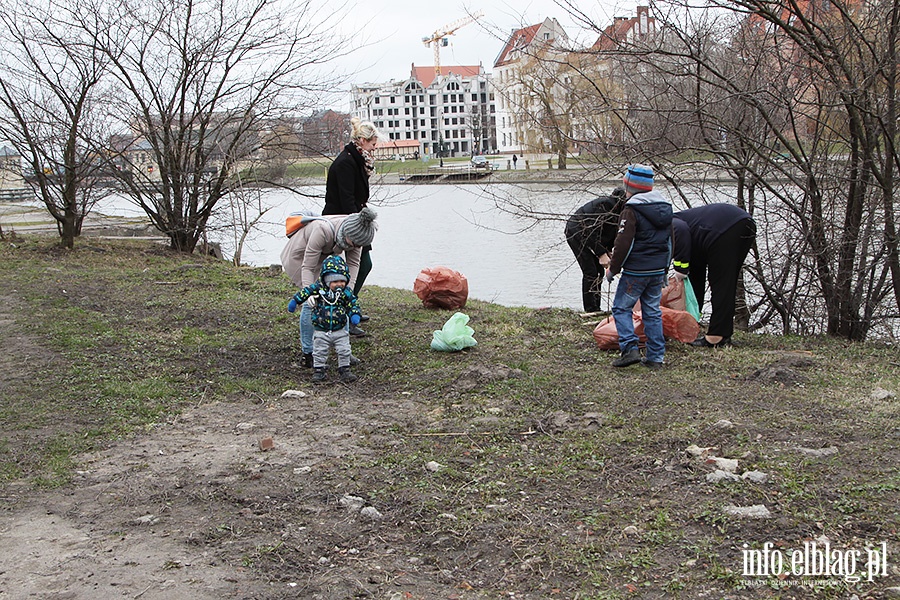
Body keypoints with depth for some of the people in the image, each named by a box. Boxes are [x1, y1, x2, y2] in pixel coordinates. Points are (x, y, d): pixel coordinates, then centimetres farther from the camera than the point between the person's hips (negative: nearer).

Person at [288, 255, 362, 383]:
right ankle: (318, 371, 22)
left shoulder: (346, 292, -8)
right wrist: (295, 301, -1)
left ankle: (344, 370, 21)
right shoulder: (318, 287, -12)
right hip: (321, 330, -1)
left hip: (340, 330, 1)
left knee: (344, 351, 5)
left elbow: (353, 303, 0)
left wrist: (355, 315, -16)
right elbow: (305, 292, -2)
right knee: (319, 352, 8)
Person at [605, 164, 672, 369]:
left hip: (636, 271, -7)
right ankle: (655, 358, 11)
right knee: (653, 312, 11)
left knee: (621, 308, 3)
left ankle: (630, 349, -9)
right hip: (658, 270, 7)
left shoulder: (632, 210, -12)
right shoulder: (665, 208, 13)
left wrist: (613, 269, -4)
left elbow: (624, 243, -15)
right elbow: (669, 242, 21)